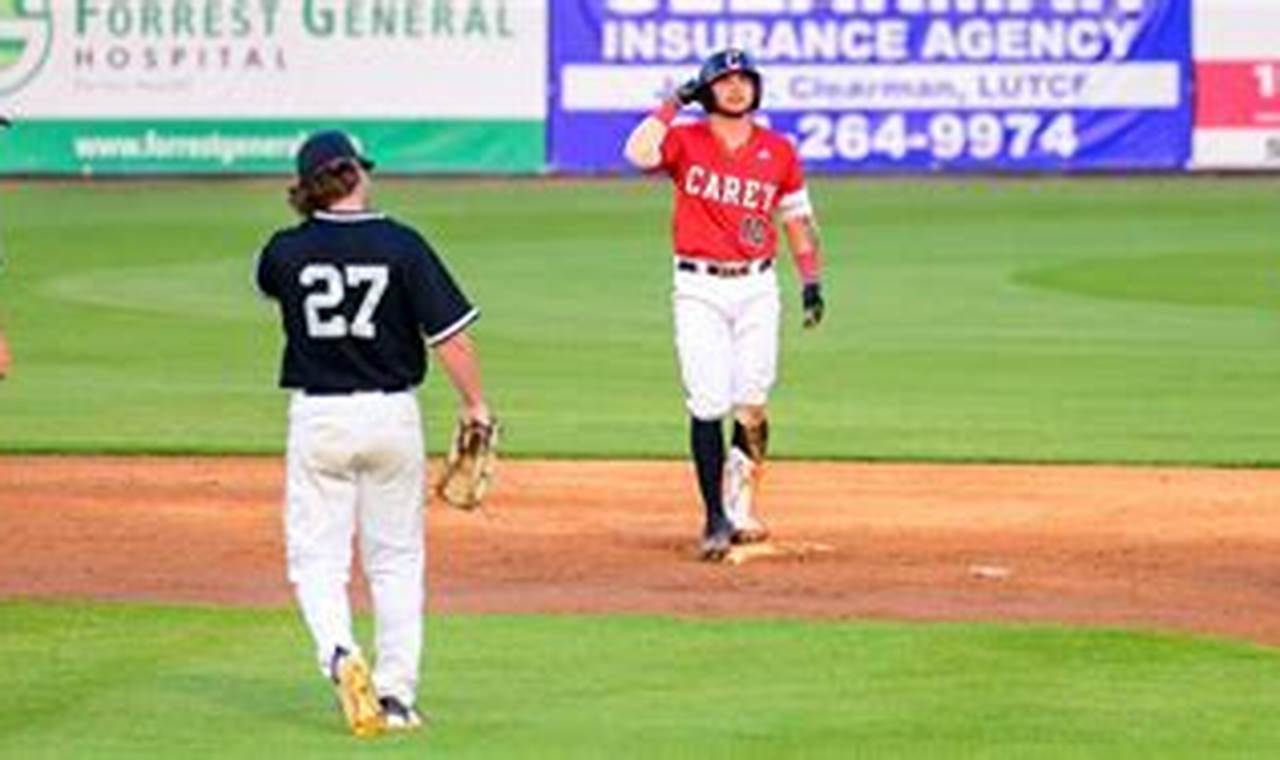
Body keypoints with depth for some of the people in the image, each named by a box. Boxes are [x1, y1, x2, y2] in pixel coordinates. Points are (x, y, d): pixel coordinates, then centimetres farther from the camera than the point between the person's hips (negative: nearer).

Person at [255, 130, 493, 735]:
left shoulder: (286, 250, -5)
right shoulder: (401, 245, -9)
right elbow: (449, 336, -10)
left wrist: (308, 215, 17)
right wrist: (475, 405, 0)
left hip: (317, 417, 0)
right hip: (391, 414, 0)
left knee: (317, 558, 5)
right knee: (396, 558, 13)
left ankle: (339, 653, -22)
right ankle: (397, 695, 12)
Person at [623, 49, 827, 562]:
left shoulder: (778, 152, 7)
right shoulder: (686, 140, 0)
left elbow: (798, 219, 15)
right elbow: (639, 154, -21)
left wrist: (812, 283, 10)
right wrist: (674, 104, -11)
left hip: (757, 288, 2)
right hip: (699, 288, -2)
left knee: (752, 406, 0)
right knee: (708, 404, -8)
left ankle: (741, 508, 14)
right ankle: (715, 519, -2)